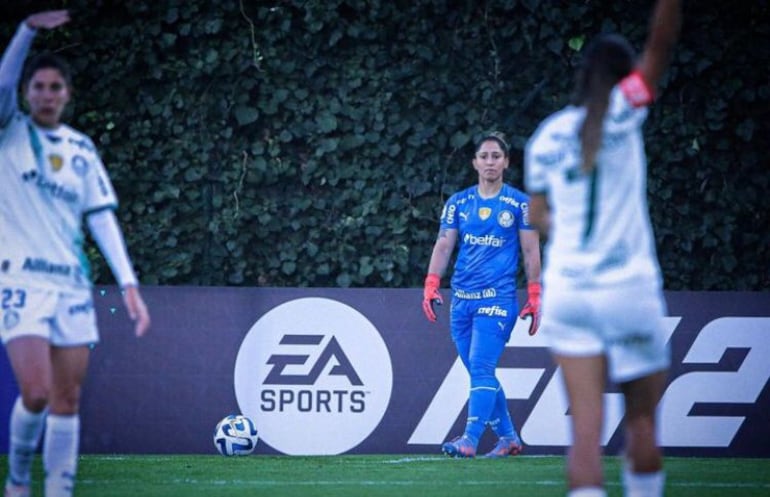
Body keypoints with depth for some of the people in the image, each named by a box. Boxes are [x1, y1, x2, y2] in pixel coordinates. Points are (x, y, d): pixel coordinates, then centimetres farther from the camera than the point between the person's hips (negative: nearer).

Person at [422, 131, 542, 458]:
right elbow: (443, 245, 9)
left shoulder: (519, 204, 3)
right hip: (462, 297, 5)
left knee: (481, 368, -17)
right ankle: (508, 437, 18)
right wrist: (431, 284, -5)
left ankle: (470, 440, -24)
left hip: (498, 297, -5)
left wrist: (535, 297, -2)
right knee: (480, 373, 7)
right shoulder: (458, 203, 11)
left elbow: (531, 251, 4)